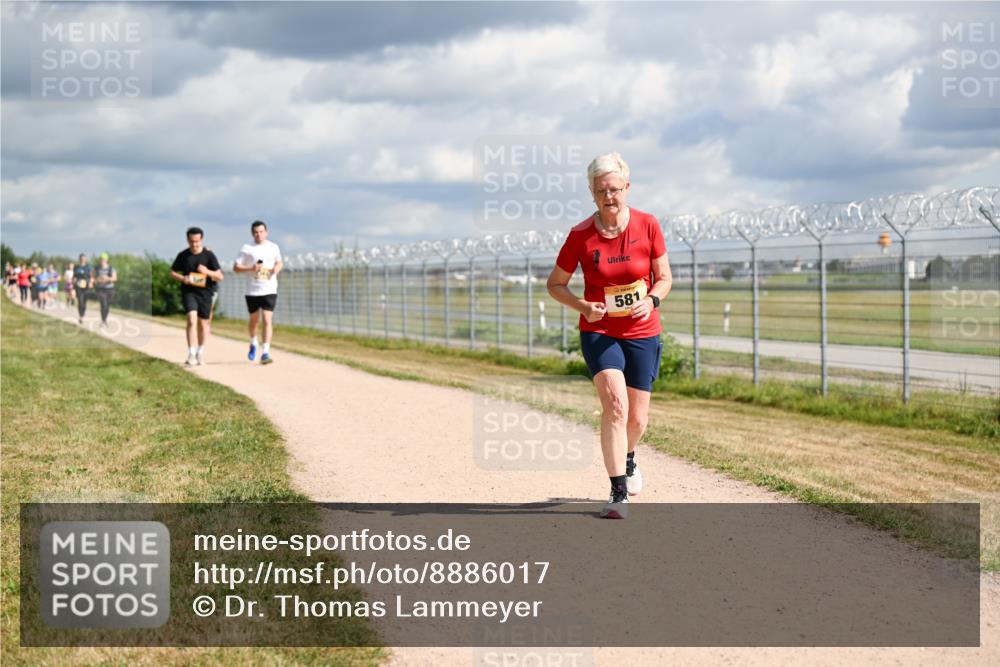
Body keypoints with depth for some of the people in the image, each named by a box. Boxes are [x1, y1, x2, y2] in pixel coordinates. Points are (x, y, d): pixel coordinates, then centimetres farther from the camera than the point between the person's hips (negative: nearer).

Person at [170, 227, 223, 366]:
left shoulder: (209, 255, -2)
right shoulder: (183, 255, 1)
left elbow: (220, 276, -1)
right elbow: (172, 272, 11)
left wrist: (207, 272, -21)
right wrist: (183, 279, -10)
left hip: (204, 292, 1)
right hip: (188, 292, -1)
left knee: (203, 323, 9)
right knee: (192, 319, -18)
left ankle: (200, 353, 28)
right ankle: (191, 355, -21)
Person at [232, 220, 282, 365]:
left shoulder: (273, 247, 7)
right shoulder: (247, 248, 0)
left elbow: (279, 262, 22)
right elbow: (236, 267, -1)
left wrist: (277, 268, -1)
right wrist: (251, 268, -17)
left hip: (269, 290, 0)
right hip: (252, 291, 0)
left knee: (267, 320, -13)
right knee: (254, 320, 15)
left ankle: (265, 352, -15)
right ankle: (253, 343, 43)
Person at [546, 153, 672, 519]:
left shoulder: (647, 225, -6)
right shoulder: (580, 235, -9)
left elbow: (664, 277, 4)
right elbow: (555, 284, 2)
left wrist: (651, 300, -16)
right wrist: (583, 306, -16)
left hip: (642, 333, 2)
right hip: (599, 332, -2)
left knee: (637, 418, 9)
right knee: (615, 403, -22)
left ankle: (628, 459, 44)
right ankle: (619, 493, -18)